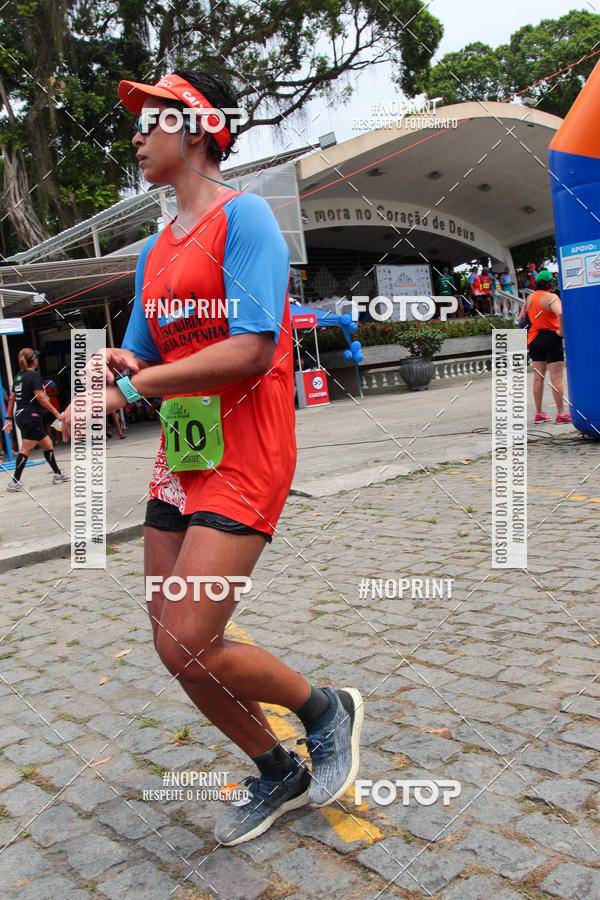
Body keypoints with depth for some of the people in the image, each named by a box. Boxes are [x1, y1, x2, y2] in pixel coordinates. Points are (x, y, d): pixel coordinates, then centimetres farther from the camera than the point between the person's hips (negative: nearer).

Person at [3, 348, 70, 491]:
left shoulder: (18, 376, 13)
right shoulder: (34, 375, -11)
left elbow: (11, 398, 15)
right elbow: (40, 397, -17)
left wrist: (8, 418, 19)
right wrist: (56, 413, -14)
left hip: (21, 415, 9)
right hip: (31, 416, -9)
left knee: (47, 444, 15)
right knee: (26, 449, -6)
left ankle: (58, 475, 20)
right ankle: (14, 482, -4)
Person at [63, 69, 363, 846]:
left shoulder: (243, 216, -9)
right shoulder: (155, 250, 16)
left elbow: (251, 350, -21)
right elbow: (142, 361, 18)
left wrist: (133, 386, -16)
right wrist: (123, 367, -6)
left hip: (242, 458, -8)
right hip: (180, 457, 9)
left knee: (189, 645, -14)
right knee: (173, 646, 9)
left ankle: (325, 710, 15)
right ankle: (278, 776, 30)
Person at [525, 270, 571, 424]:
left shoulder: (530, 298, 9)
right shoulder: (551, 297, -12)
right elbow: (560, 314, -29)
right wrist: (561, 331, -18)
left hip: (534, 340, 6)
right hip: (551, 338, -6)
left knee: (538, 377, 10)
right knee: (556, 378, -2)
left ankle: (539, 413, 13)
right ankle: (561, 413, 1)